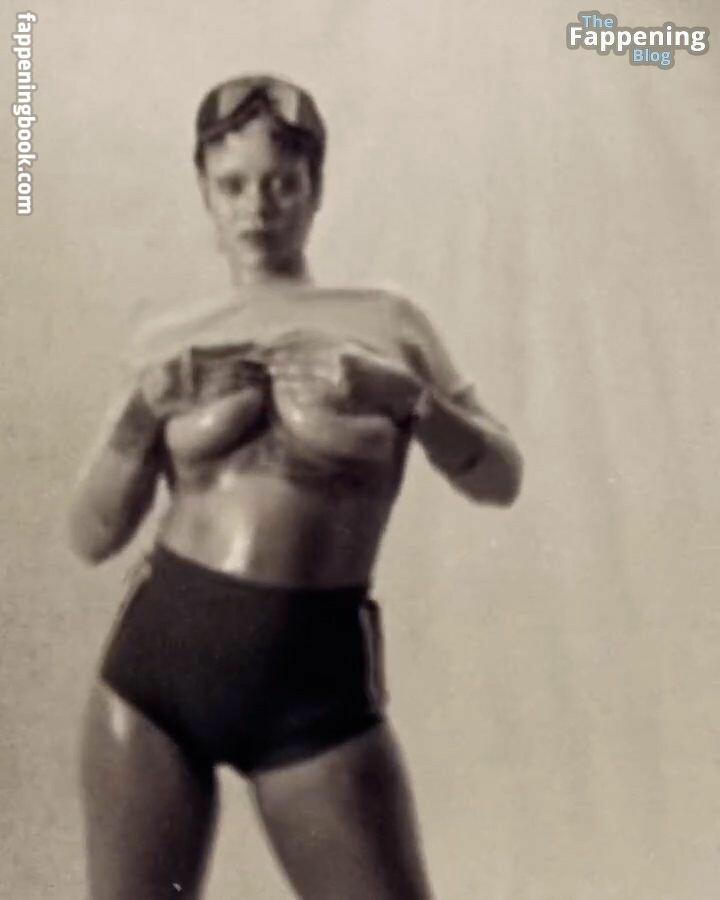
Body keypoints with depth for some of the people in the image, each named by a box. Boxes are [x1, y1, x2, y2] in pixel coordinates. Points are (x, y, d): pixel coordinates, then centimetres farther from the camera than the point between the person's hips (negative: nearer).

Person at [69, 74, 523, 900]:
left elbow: (500, 479, 0)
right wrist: (140, 414, -11)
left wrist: (402, 395, -16)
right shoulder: (168, 344, 7)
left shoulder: (383, 324, 4)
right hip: (156, 658, 2)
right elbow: (91, 538, 5)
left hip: (316, 681, -1)